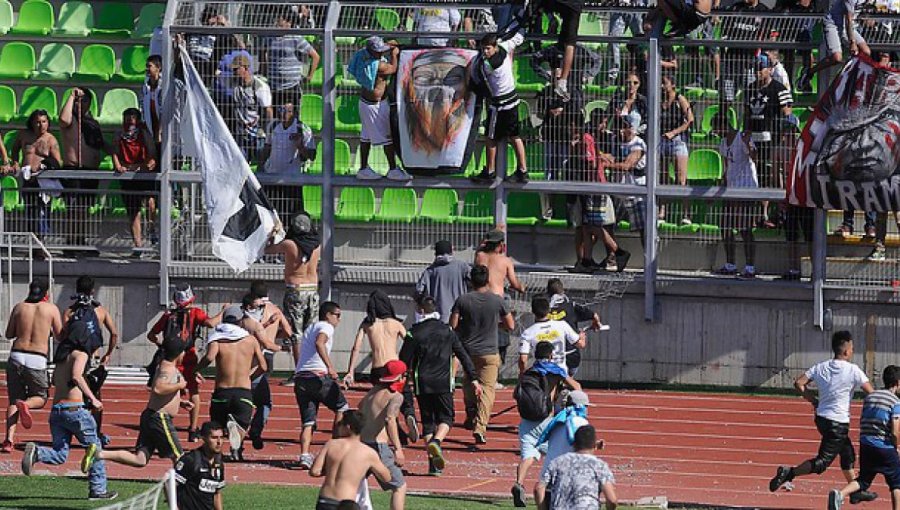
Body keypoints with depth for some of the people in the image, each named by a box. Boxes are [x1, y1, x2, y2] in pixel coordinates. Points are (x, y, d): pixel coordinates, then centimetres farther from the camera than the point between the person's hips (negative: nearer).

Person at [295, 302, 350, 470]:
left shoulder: (309, 329, 28)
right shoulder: (326, 327, 2)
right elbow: (319, 343, -19)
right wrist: (330, 367, -27)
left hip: (299, 377, 7)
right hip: (318, 376, -7)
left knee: (308, 421, 5)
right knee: (342, 408, 12)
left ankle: (304, 455, -15)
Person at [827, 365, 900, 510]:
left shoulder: (870, 396, 11)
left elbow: (862, 422, 14)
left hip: (866, 445, 5)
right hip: (885, 447, -5)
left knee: (864, 480, 13)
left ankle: (840, 494, -11)